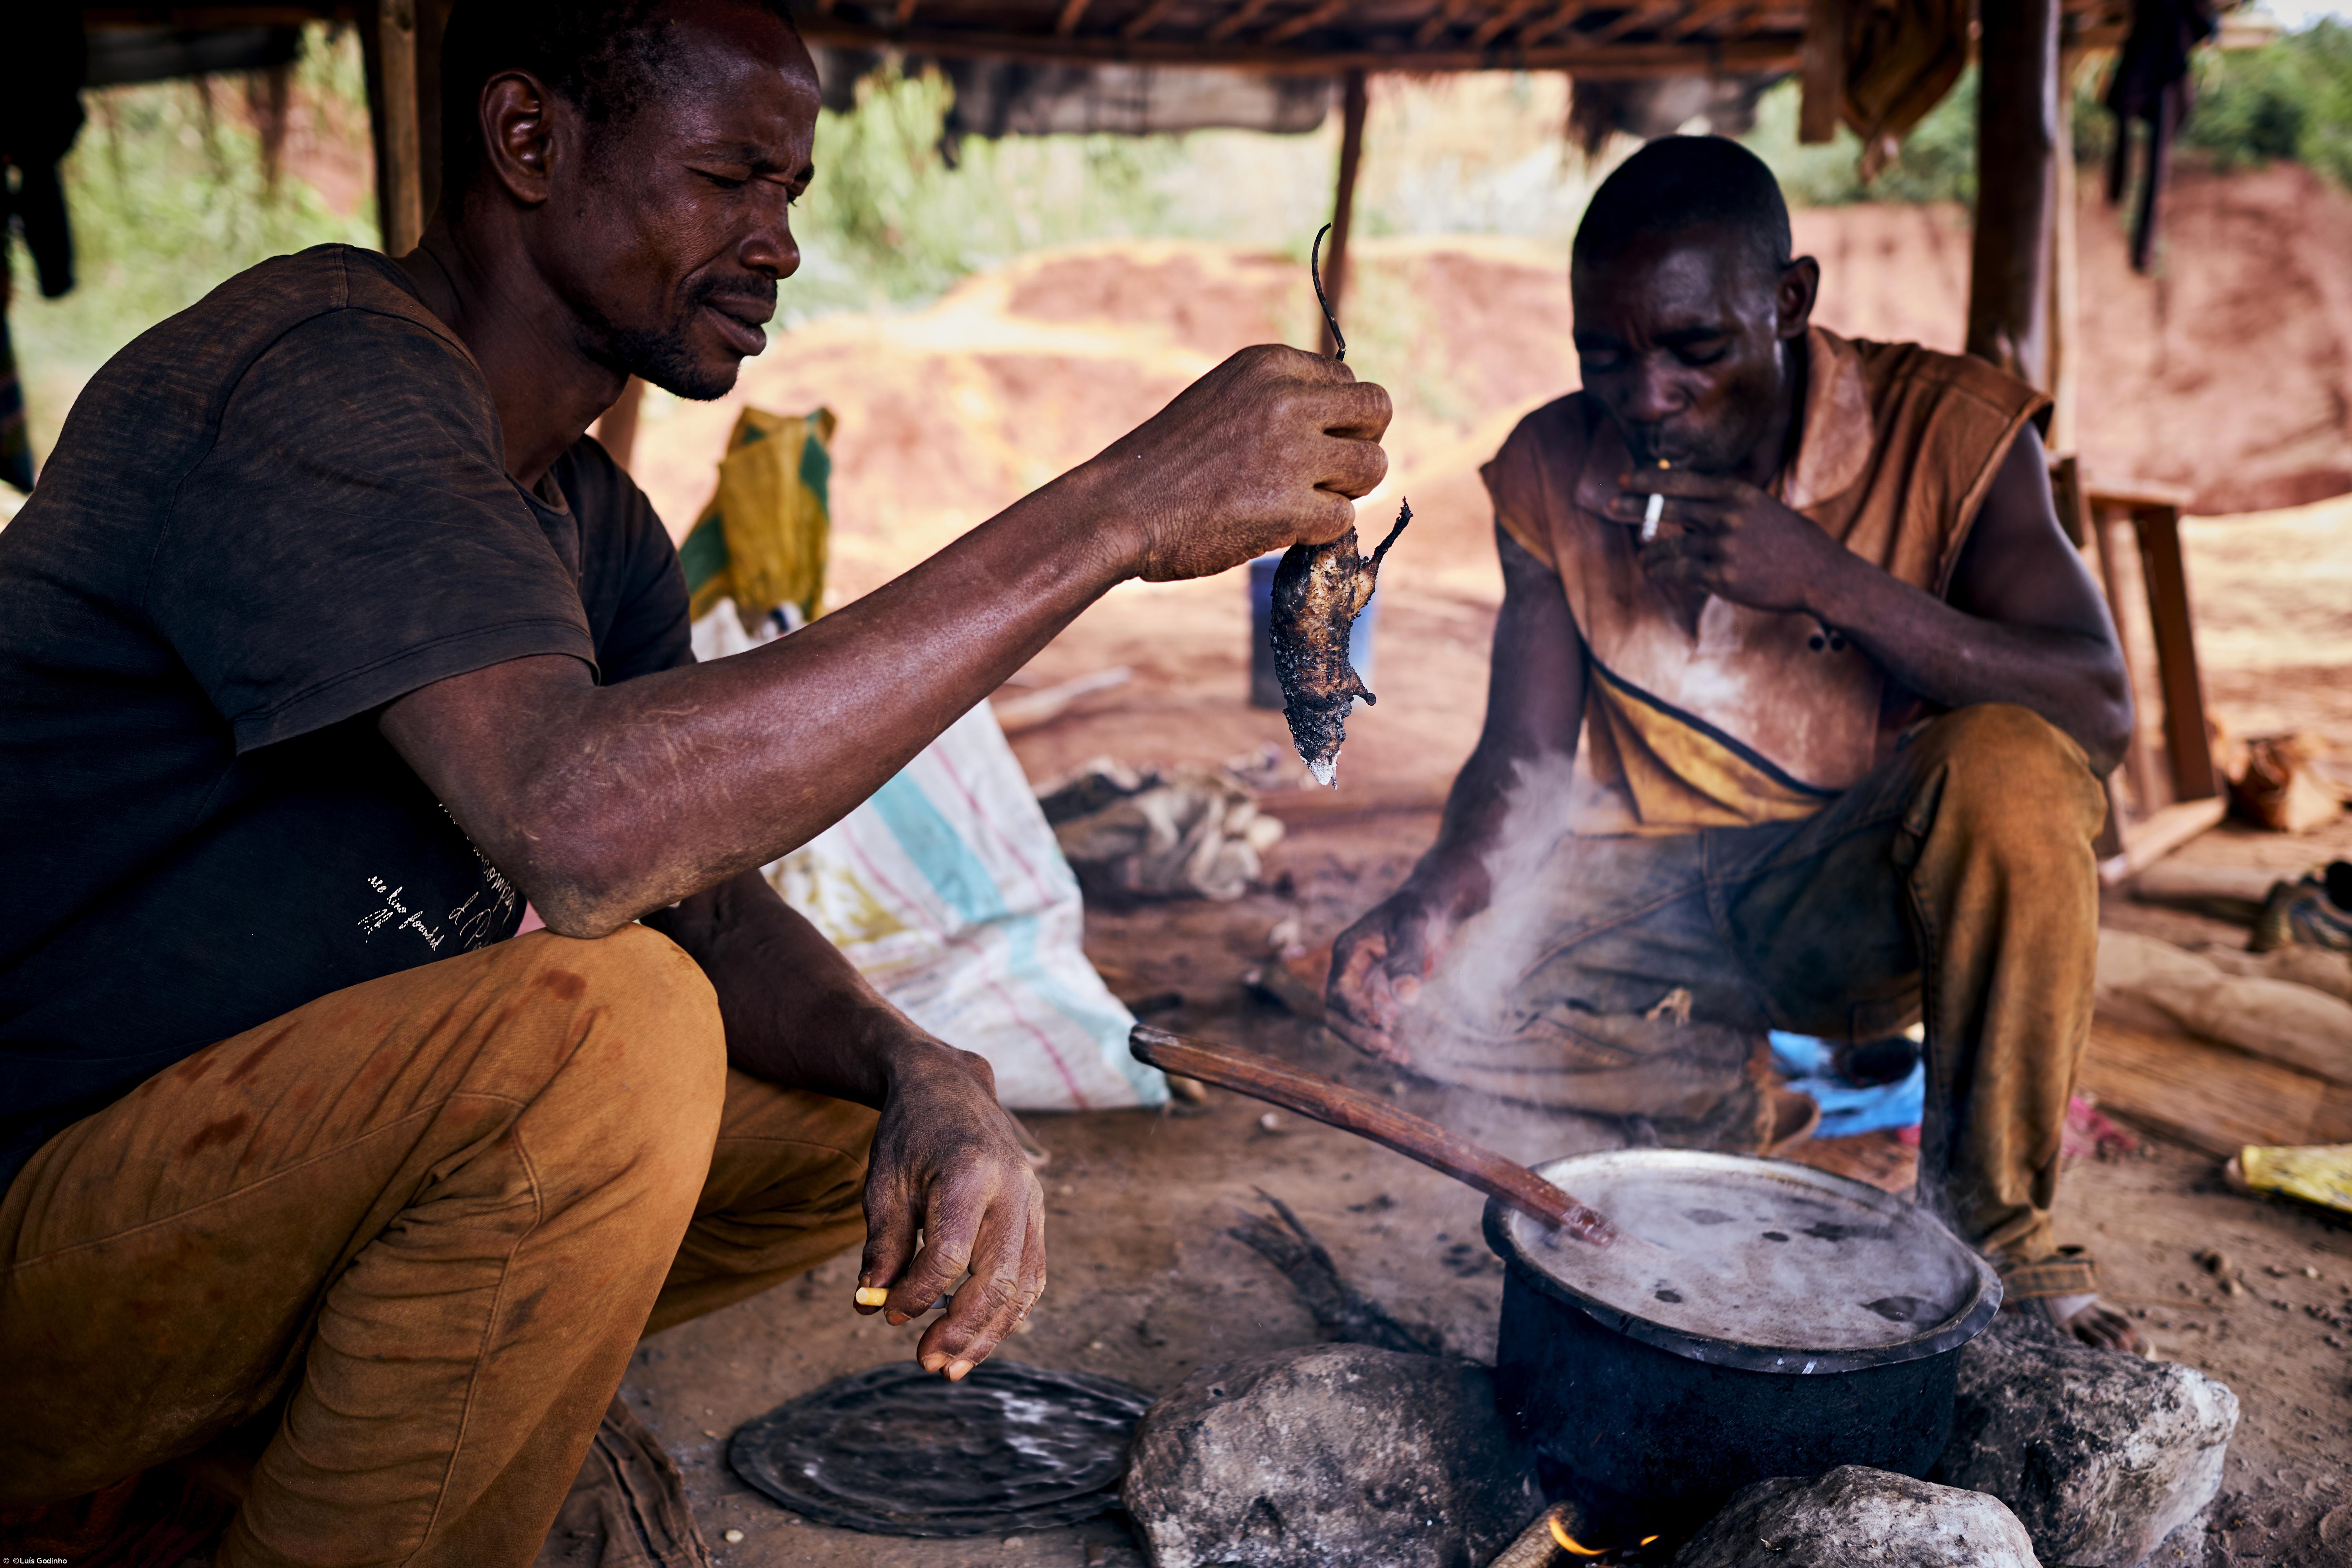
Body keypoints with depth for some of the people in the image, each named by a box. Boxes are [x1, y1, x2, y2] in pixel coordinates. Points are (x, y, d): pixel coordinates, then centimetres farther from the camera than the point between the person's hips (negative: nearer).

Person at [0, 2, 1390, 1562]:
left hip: (278, 1166, 9)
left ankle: (266, 1405, 6)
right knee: (601, 1022, -32)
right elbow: (581, 823, -38)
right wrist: (1112, 512, -36)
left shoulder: (593, 522, 8)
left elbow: (707, 901, 3)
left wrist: (920, 1073, -20)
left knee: (855, 1125, 3)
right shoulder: (323, 370, -21)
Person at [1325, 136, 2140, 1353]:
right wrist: (1436, 898, -23)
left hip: (1879, 896, -3)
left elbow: (2099, 712, -21)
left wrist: (1828, 581, -32)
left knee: (2009, 771, -34)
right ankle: (1715, 1094, 7)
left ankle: (1993, 1229, -14)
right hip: (1656, 894, 3)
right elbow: (1522, 759, -2)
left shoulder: (1945, 430, -12)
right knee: (1391, 990, -19)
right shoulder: (1554, 472, -3)